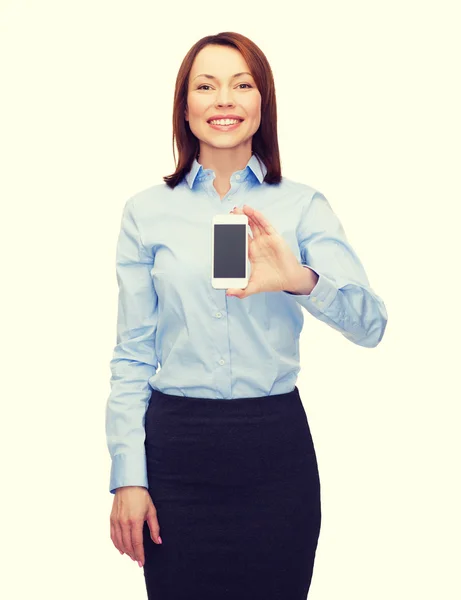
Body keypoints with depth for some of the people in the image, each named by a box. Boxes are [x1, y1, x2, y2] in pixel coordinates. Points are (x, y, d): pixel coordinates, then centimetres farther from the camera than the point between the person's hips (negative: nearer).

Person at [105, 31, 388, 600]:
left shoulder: (302, 206, 2)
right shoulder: (147, 211, 4)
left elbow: (370, 323, -10)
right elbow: (132, 355, 3)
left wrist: (302, 280, -31)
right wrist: (129, 477, -4)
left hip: (276, 446, 0)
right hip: (177, 447, 0)